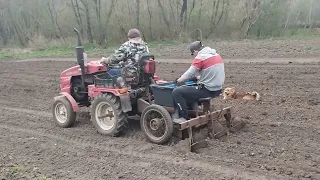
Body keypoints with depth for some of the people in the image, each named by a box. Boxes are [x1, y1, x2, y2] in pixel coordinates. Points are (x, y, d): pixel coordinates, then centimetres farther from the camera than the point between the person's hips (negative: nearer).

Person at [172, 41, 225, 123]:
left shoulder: (200, 57, -14)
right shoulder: (216, 55, 11)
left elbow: (189, 74, -14)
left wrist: (178, 81, 2)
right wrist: (199, 78, 23)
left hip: (208, 90, -9)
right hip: (218, 90, 9)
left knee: (176, 92, -7)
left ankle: (185, 117, -3)